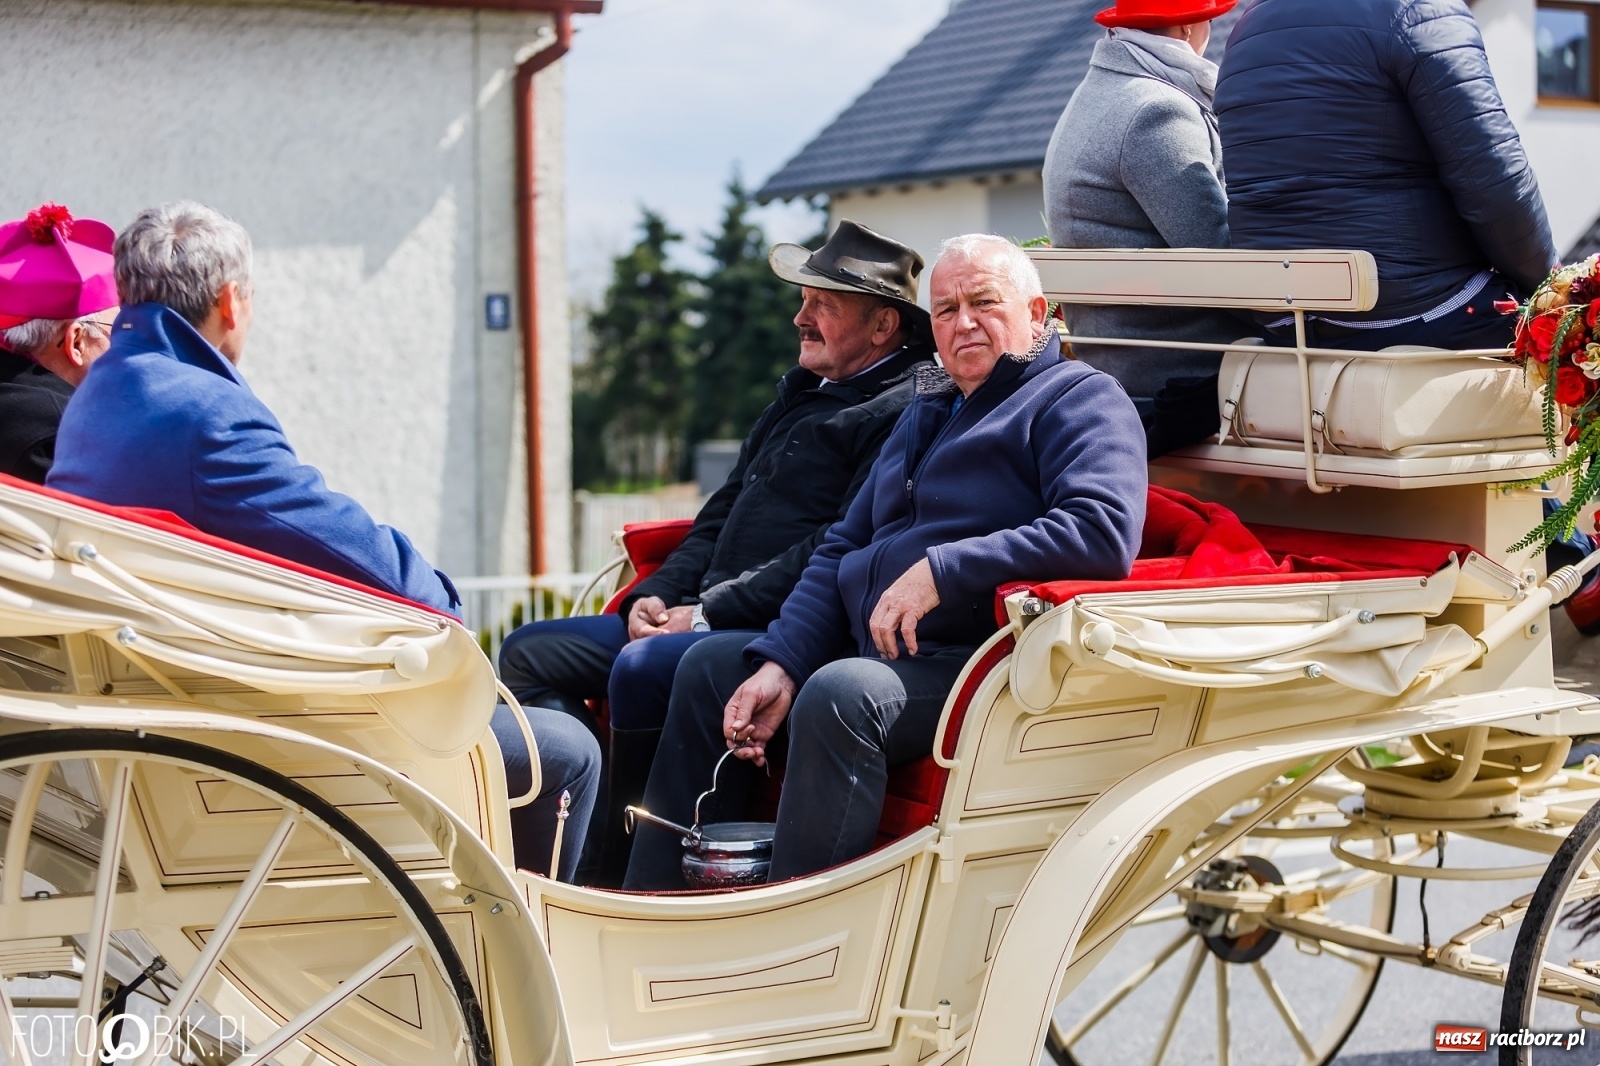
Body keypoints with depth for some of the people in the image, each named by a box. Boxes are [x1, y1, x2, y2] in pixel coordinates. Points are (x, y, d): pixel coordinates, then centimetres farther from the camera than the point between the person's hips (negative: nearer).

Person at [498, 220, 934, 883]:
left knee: (641, 670, -34)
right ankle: (580, 860, -10)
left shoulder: (904, 411, -9)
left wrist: (708, 613, -17)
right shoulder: (802, 394, 23)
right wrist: (656, 596, 8)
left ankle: (617, 877, -20)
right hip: (705, 619, 10)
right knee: (529, 654, 1)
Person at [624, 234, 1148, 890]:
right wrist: (780, 666, 5)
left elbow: (1103, 530, -22)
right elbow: (841, 550, 21)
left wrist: (940, 572, -23)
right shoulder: (925, 412, 24)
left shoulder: (1083, 399, -2)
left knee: (839, 694, -34)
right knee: (710, 666, 6)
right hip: (869, 648, 9)